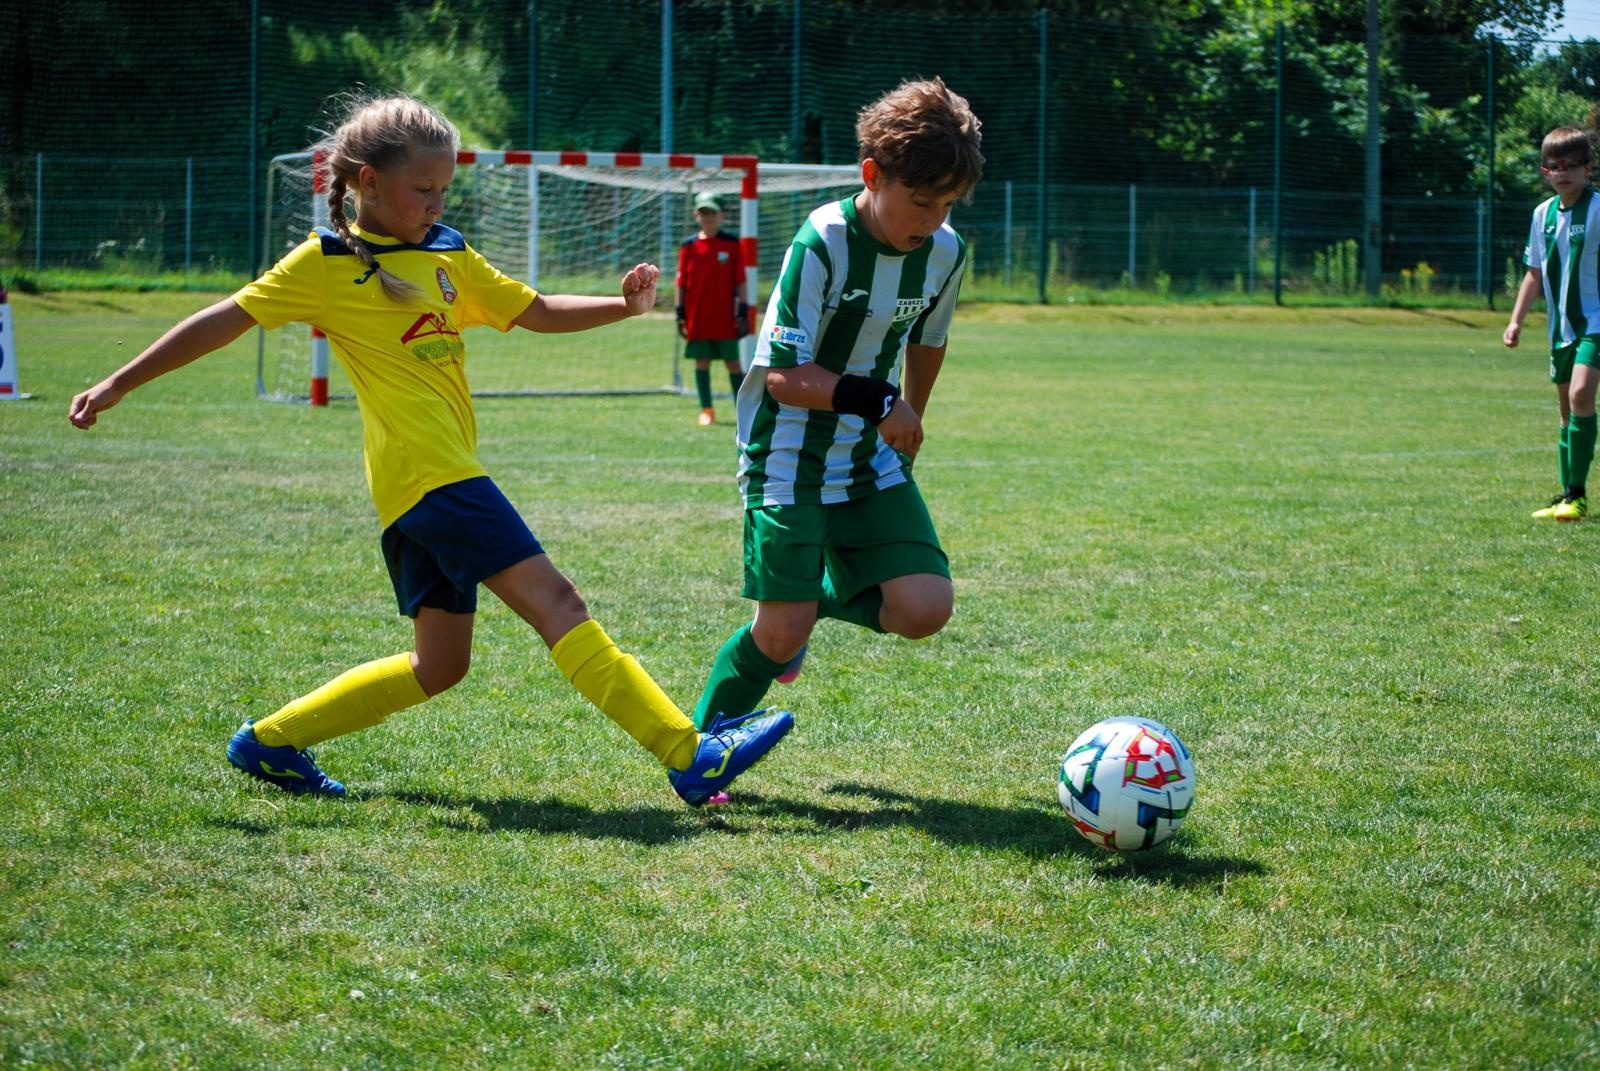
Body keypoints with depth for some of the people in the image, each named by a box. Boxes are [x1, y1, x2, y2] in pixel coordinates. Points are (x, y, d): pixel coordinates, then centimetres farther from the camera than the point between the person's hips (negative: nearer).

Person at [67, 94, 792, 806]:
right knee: (555, 603, -15)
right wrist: (118, 385, -2)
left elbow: (536, 311, 22)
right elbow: (226, 321, -1)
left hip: (441, 479, 9)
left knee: (438, 665, 13)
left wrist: (623, 306, 5)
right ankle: (692, 756, -21)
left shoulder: (447, 255, 18)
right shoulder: (327, 263, -2)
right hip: (427, 472, -9)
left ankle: (269, 743, 22)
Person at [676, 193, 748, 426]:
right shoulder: (689, 245, 5)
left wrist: (743, 311, -3)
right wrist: (680, 313, 3)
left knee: (732, 362, 1)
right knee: (702, 362, 4)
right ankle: (706, 410, 12)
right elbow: (681, 282, 7)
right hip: (697, 317, 1)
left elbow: (740, 281, 2)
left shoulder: (731, 244, 1)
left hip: (725, 318, -1)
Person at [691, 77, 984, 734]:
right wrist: (880, 403, -27)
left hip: (871, 459, 5)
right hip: (788, 459, -5)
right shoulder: (823, 243, -21)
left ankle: (822, 595, 19)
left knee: (925, 609, -11)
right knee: (782, 634, -12)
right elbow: (784, 376, -21)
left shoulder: (945, 252, -3)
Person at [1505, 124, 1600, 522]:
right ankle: (1567, 496, 23)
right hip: (1562, 325, 6)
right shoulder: (1544, 214, 8)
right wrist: (1516, 320, 10)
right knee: (1568, 410, 13)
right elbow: (1535, 273, 16)